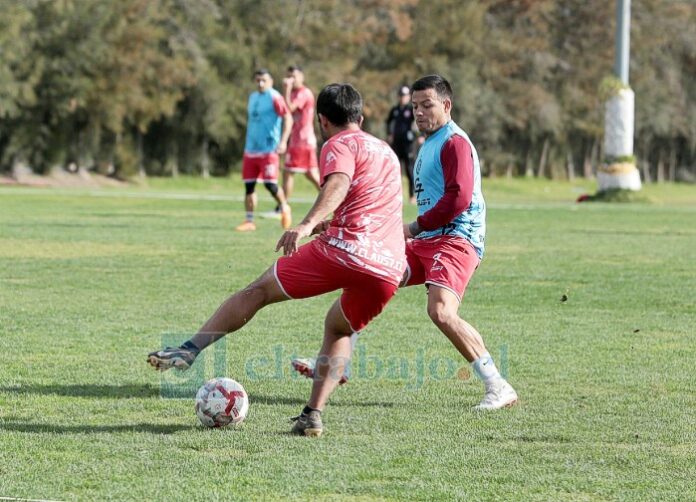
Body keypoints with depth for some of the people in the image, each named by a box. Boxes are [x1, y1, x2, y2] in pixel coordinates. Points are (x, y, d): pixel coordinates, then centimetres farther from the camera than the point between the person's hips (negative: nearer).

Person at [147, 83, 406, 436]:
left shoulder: (339, 145, 6)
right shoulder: (387, 151, 31)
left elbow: (338, 183, -19)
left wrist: (308, 224, -34)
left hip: (342, 249, -7)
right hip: (390, 269, 7)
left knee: (259, 291, 7)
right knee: (339, 329, 28)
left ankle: (190, 350, 0)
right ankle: (313, 415, 13)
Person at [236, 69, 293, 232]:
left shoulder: (274, 97, -9)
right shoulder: (252, 97, 15)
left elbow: (288, 118, -15)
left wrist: (283, 141, -24)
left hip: (268, 149, -7)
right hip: (251, 149, 7)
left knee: (270, 184, -10)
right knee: (249, 185, 3)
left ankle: (284, 207, 16)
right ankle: (249, 221, 8)